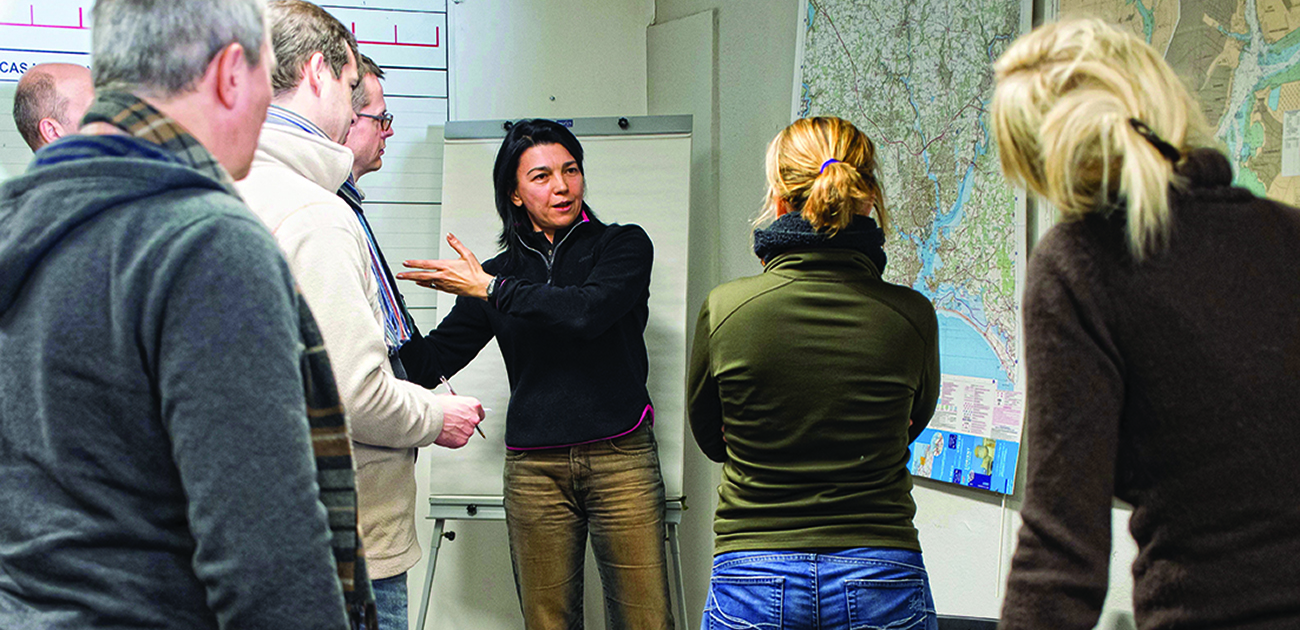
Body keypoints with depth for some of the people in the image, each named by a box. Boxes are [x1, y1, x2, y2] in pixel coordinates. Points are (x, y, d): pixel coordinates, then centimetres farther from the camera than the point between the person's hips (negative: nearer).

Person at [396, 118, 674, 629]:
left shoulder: (623, 245, 5)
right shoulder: (499, 271, 13)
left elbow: (587, 311, -16)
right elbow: (429, 363, 11)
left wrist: (491, 289, -10)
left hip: (621, 457, -2)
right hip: (534, 467, 2)